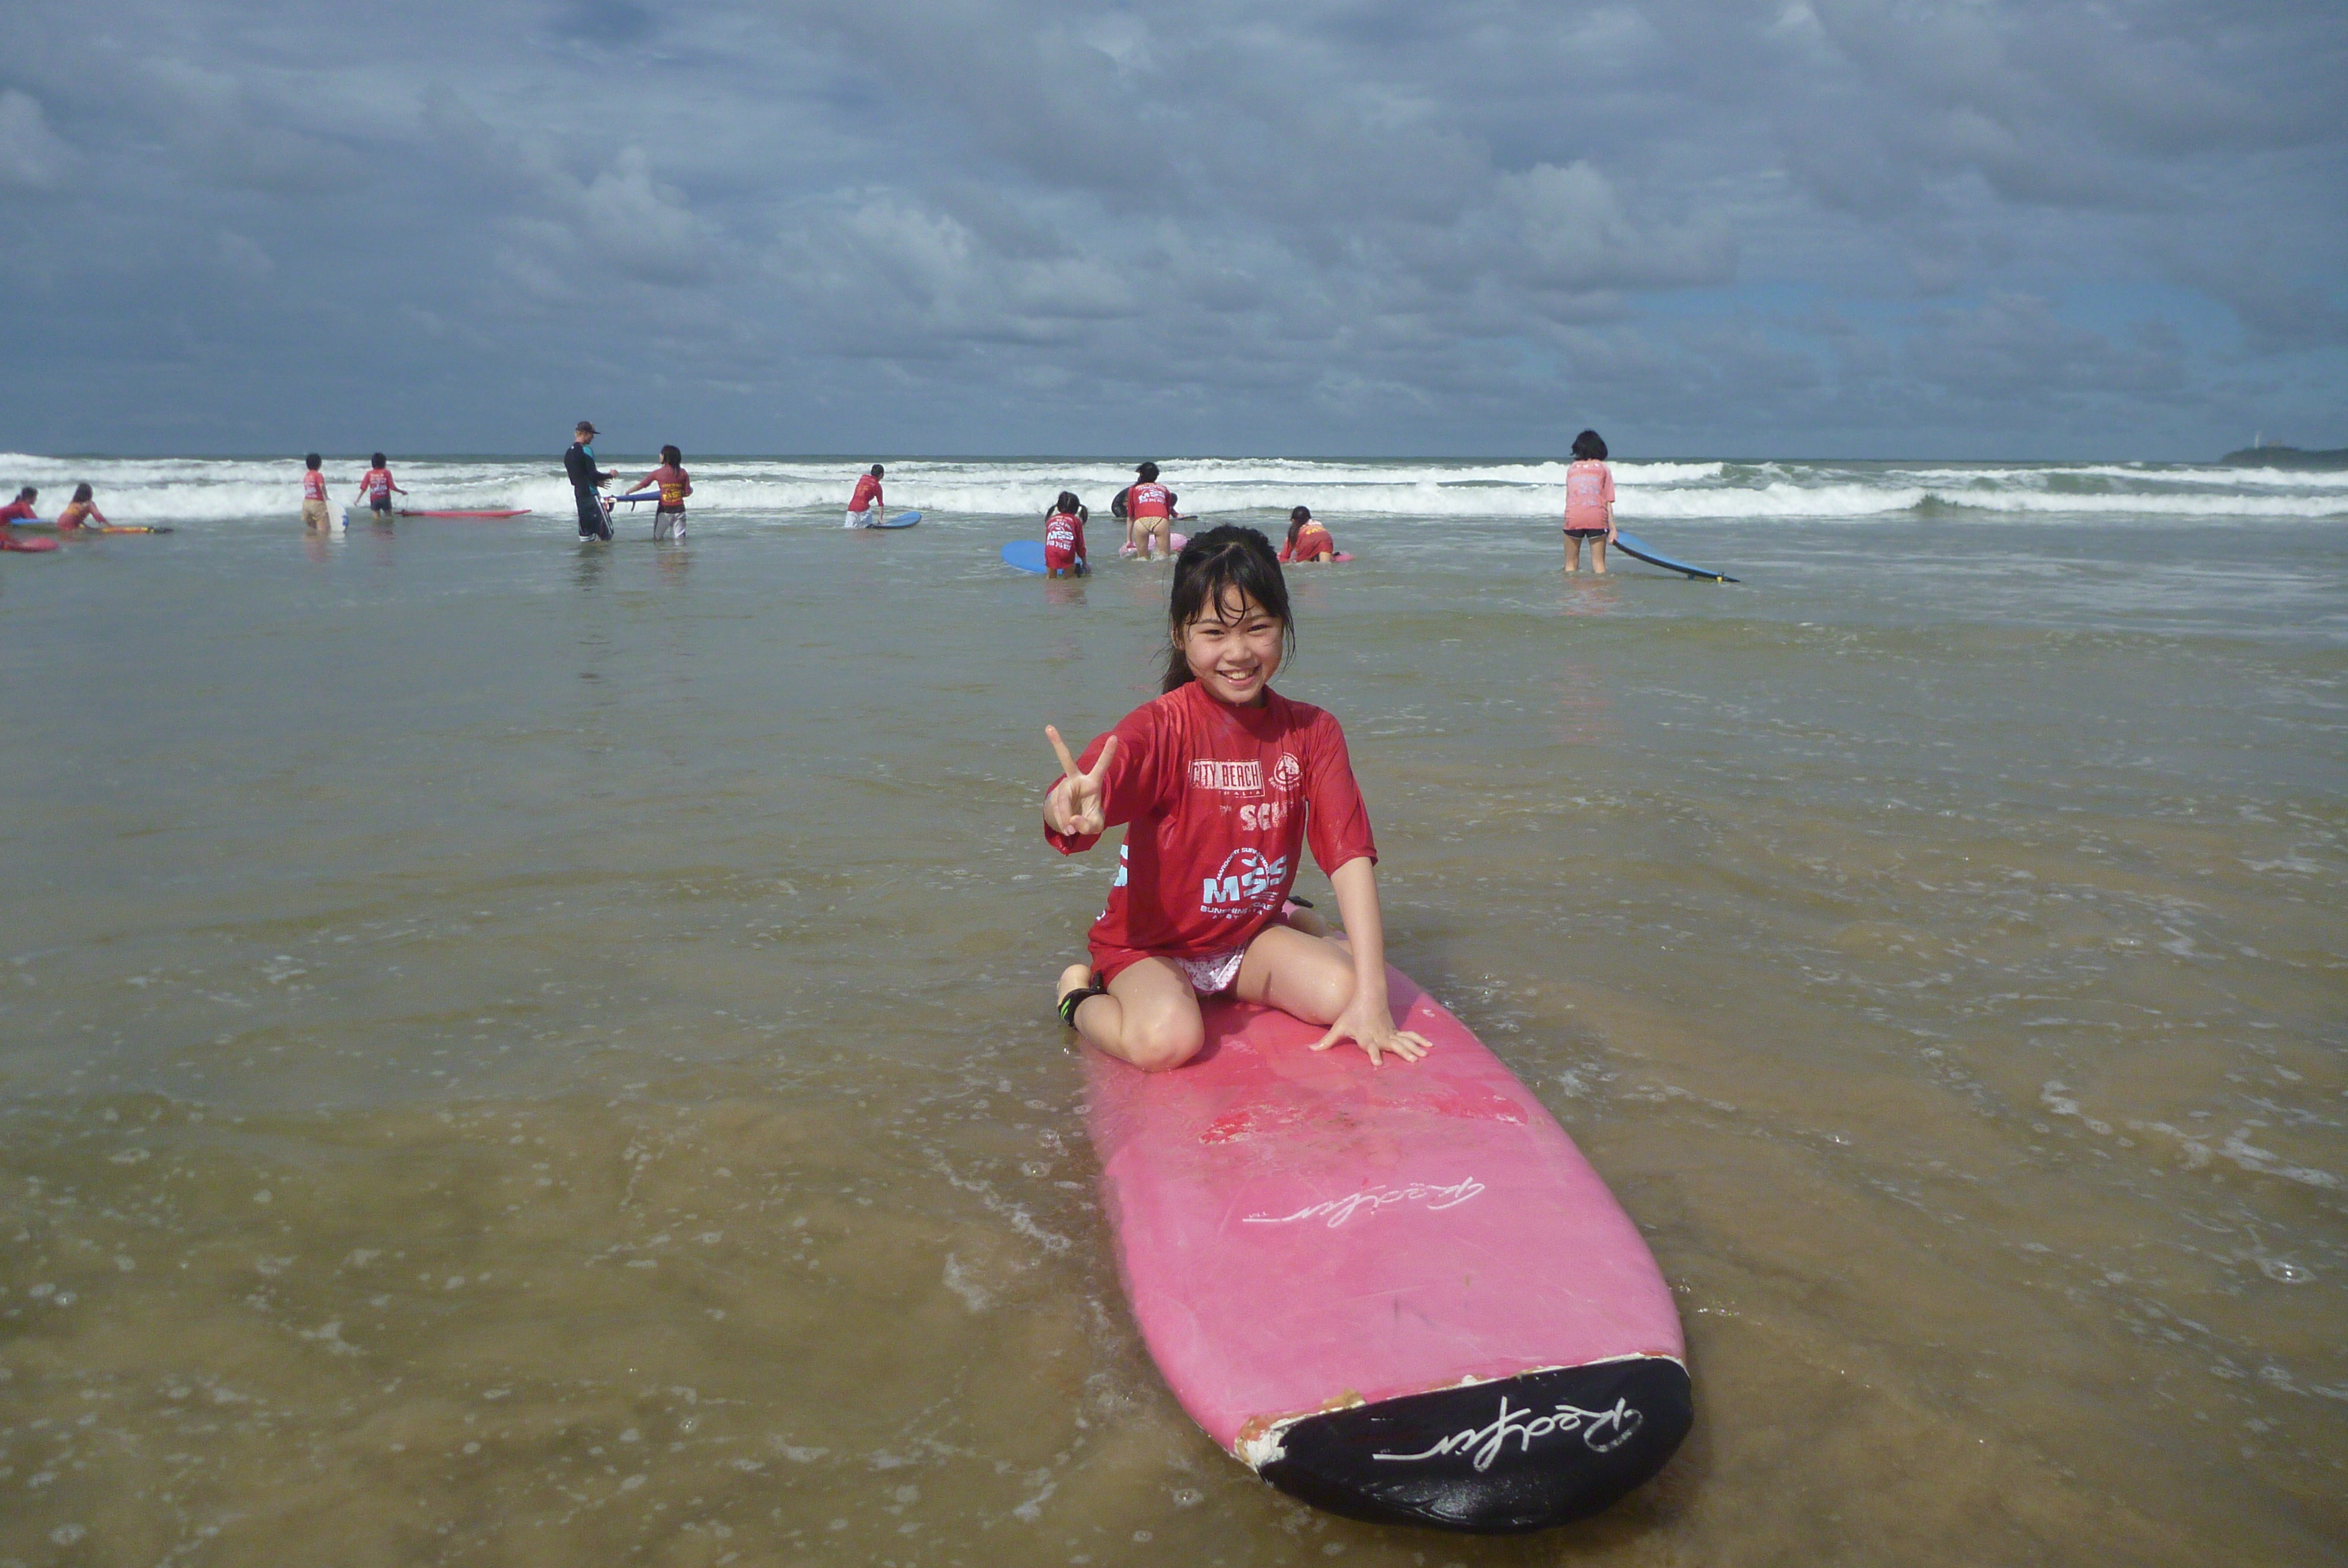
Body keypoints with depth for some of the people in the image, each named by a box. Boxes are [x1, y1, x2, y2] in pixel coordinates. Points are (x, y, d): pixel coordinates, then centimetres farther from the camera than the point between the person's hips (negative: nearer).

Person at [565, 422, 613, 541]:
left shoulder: (569, 453, 15)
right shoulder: (585, 450, -12)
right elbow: (593, 474, -16)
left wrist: (596, 482, 21)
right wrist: (609, 475, 0)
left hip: (578, 494, 9)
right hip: (590, 494, -9)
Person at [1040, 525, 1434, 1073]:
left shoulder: (1312, 732, -7)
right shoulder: (1161, 728, -20)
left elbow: (1352, 854, -13)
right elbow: (1068, 804, -37)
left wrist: (1372, 997, -22)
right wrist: (1076, 810, -65)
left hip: (1253, 934, 5)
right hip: (1150, 944, -4)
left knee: (1341, 992, -20)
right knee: (1167, 1039, -32)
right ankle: (1082, 997, 4)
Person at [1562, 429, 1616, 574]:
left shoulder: (1571, 468, 18)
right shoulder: (1603, 468, 12)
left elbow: (1568, 498, 10)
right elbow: (1608, 502, 5)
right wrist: (1612, 528, 3)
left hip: (1573, 517, 1)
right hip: (1597, 518, -1)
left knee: (1571, 564, 8)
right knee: (1599, 564, 2)